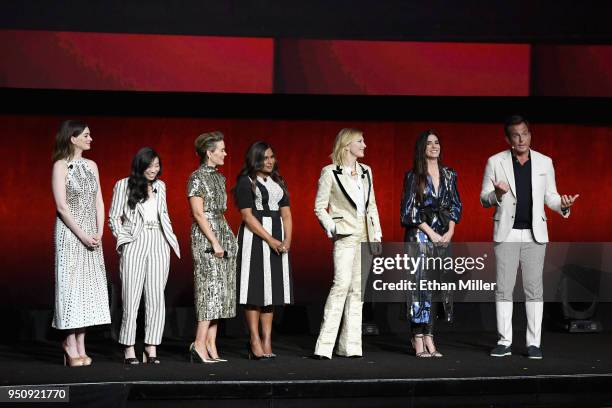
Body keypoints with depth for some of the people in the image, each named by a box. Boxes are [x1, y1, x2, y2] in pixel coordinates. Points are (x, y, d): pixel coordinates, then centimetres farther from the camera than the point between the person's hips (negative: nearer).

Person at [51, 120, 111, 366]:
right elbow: (62, 206, -12)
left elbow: (99, 201, 10)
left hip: (91, 233, 6)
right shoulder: (61, 166, -6)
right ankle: (71, 345, -2)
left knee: (89, 284, 3)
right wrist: (82, 234, -15)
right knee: (71, 283, -6)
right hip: (70, 232, -6)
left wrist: (99, 232, -2)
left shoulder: (91, 165, 12)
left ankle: (79, 345, 5)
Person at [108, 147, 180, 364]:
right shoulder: (124, 185, 3)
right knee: (132, 297, -5)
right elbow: (114, 218, 4)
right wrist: (123, 239, -6)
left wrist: (172, 239, 14)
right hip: (134, 244, -4)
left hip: (159, 244, 4)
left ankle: (151, 348, 1)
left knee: (157, 297, -1)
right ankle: (129, 349, -1)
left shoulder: (160, 186, 15)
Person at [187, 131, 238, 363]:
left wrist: (228, 239, 11)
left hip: (223, 234, 8)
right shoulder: (197, 178, -9)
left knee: (220, 291, 5)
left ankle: (211, 347, 5)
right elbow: (199, 214, -14)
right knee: (211, 286, -13)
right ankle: (200, 344, -13)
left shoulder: (218, 177, 16)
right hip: (205, 236, -8)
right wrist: (214, 242, -17)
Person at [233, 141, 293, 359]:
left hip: (278, 239, 6)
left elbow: (286, 214, 11)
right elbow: (248, 216, -11)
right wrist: (270, 240, -16)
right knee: (255, 289, -6)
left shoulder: (278, 183, 17)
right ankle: (255, 341, -3)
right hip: (255, 237, -6)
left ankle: (267, 342, 6)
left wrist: (287, 239, -5)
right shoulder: (246, 182, -3)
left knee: (272, 289, 5)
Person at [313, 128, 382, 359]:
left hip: (365, 236, 6)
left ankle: (350, 345, 8)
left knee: (357, 289, 5)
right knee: (342, 284, -17)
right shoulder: (330, 173, -2)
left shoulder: (366, 171, 14)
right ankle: (324, 346, -16)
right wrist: (332, 229, -12)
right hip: (345, 236, -6)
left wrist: (377, 235, 11)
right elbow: (320, 206, -1)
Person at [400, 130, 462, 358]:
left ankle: (428, 338, 6)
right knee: (420, 283, -7)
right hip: (419, 235, -4)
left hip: (443, 235, 4)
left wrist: (450, 231, -2)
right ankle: (419, 340, -6)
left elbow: (455, 205, 12)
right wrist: (430, 233, -11)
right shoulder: (413, 176, -1)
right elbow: (409, 209, -5)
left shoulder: (449, 175, 11)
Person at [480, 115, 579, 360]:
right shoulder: (495, 162, 1)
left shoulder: (544, 162, 6)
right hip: (506, 234, -1)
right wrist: (497, 194, -18)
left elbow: (550, 196, 10)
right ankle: (504, 342, 6)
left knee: (534, 289, 1)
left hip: (535, 234, 1)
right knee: (504, 289, 0)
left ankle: (533, 343, 4)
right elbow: (484, 199, 4)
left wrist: (563, 205, -11)